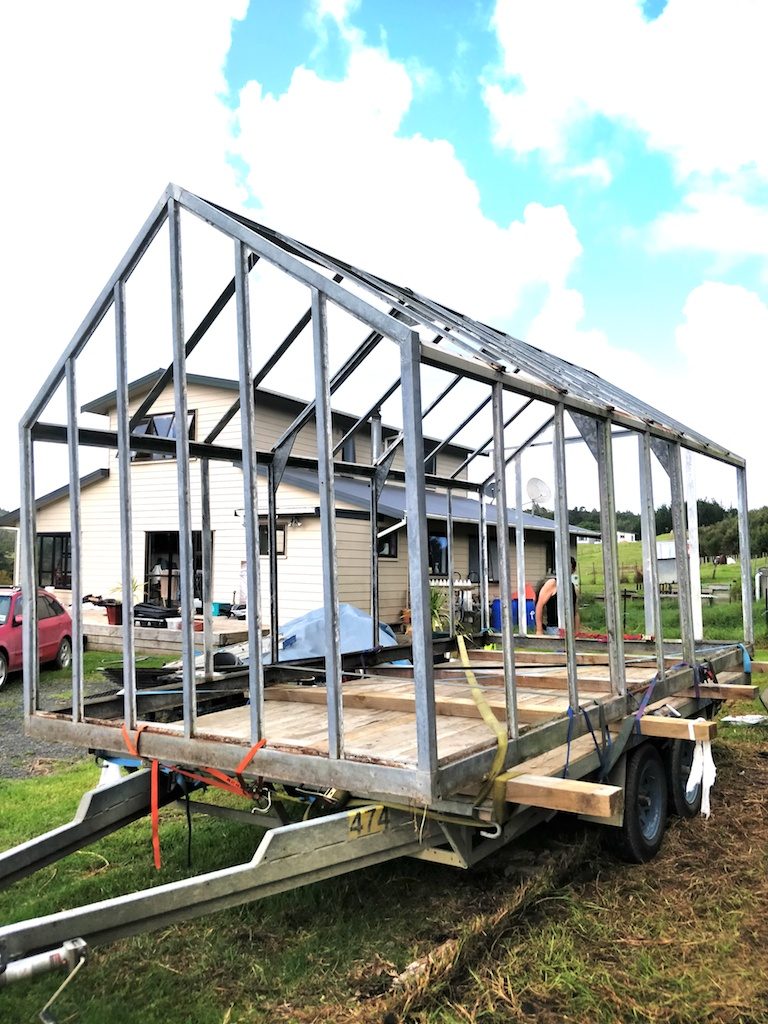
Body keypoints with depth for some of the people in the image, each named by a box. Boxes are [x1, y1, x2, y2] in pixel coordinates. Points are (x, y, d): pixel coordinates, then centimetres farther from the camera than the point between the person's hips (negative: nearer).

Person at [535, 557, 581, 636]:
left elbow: (576, 613, 19)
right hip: (553, 629, -6)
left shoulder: (572, 586, 14)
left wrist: (577, 633, 12)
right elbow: (539, 606, -9)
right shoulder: (552, 583, -4)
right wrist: (539, 630, -14)